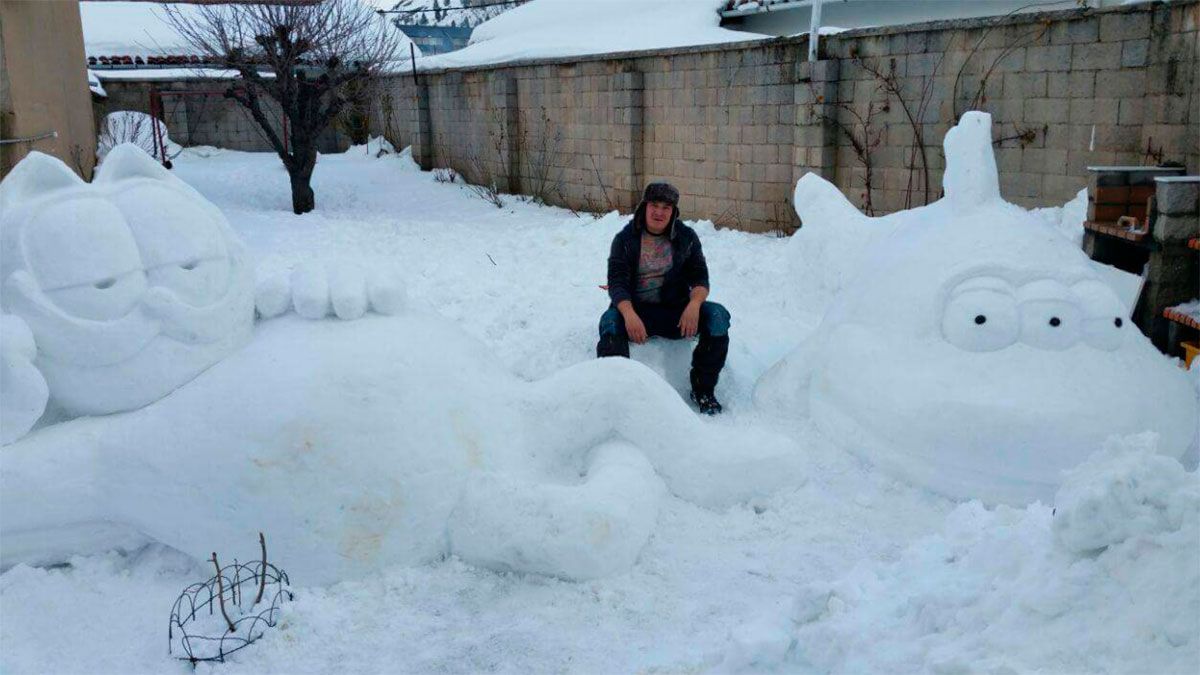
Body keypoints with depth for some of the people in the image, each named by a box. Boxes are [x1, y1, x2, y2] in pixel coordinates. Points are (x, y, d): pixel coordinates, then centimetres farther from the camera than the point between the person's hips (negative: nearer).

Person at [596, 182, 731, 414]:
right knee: (610, 321, -34)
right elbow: (617, 282, -8)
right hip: (636, 309, -2)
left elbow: (700, 277, 3)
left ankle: (703, 390, -11)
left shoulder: (686, 237, 7)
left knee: (717, 315, -23)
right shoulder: (625, 239, 1)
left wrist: (694, 304, -21)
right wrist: (629, 314, -30)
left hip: (676, 309, 2)